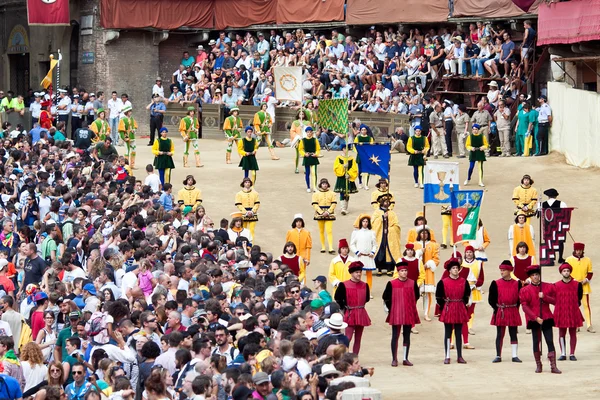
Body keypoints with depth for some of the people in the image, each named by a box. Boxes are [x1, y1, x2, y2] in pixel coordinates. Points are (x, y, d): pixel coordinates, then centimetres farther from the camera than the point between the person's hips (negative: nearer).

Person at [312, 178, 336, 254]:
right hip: (320, 214, 1)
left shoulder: (331, 193, 5)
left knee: (329, 231, -9)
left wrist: (328, 212, -11)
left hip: (329, 214, -1)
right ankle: (323, 247, 16)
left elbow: (334, 204, 1)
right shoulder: (316, 194, 3)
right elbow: (315, 204, -3)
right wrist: (321, 212, -13)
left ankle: (331, 248, -14)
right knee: (321, 231, 7)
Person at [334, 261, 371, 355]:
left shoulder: (365, 285, 5)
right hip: (350, 314, -5)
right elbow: (338, 298, 0)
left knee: (358, 339, 8)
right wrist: (344, 308, 3)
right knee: (348, 338, -12)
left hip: (361, 314, 5)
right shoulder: (344, 285, -8)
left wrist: (359, 305, 11)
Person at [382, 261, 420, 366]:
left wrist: (410, 306, 12)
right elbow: (385, 297, 5)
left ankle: (405, 359, 13)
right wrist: (390, 308, 4)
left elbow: (416, 296, 15)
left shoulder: (412, 283, 2)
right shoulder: (392, 284, -5)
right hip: (395, 314, -2)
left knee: (407, 337, 7)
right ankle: (394, 359, 6)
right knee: (395, 336, 1)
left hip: (409, 314, 2)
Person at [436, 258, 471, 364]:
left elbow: (467, 295, 13)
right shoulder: (443, 282, -5)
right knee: (448, 334, 2)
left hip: (460, 311, 2)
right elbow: (438, 297, 0)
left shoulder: (464, 282, 3)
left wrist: (463, 305, 7)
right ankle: (447, 357, 5)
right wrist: (443, 307, -1)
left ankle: (459, 357, 10)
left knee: (459, 334, 7)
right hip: (448, 311, -2)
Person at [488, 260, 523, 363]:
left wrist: (515, 307, 0)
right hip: (500, 312, -1)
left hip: (513, 312, 1)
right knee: (500, 335, 2)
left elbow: (520, 298, 9)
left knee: (513, 334, 5)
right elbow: (491, 299, 1)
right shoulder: (496, 284, -2)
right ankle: (498, 356, 7)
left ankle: (515, 356, 9)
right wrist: (497, 308, -6)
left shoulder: (517, 284, 2)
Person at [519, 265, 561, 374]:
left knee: (550, 341, -5)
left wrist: (544, 297, -13)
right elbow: (525, 306, -6)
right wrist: (535, 317, -14)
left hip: (547, 318, 1)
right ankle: (538, 365, 16)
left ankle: (553, 366, -7)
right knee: (536, 342, 5)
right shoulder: (525, 290, 0)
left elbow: (555, 301, 4)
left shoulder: (549, 287, 5)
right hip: (533, 319, -1)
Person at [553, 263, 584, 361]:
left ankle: (572, 354, 10)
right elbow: (554, 299, 7)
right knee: (561, 333, 4)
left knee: (573, 333, 4)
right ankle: (563, 354, 11)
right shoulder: (556, 286, -1)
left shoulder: (577, 284, 0)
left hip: (573, 312, 0)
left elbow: (579, 297, 10)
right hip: (561, 312, 0)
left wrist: (574, 305, 6)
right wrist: (562, 305, 5)